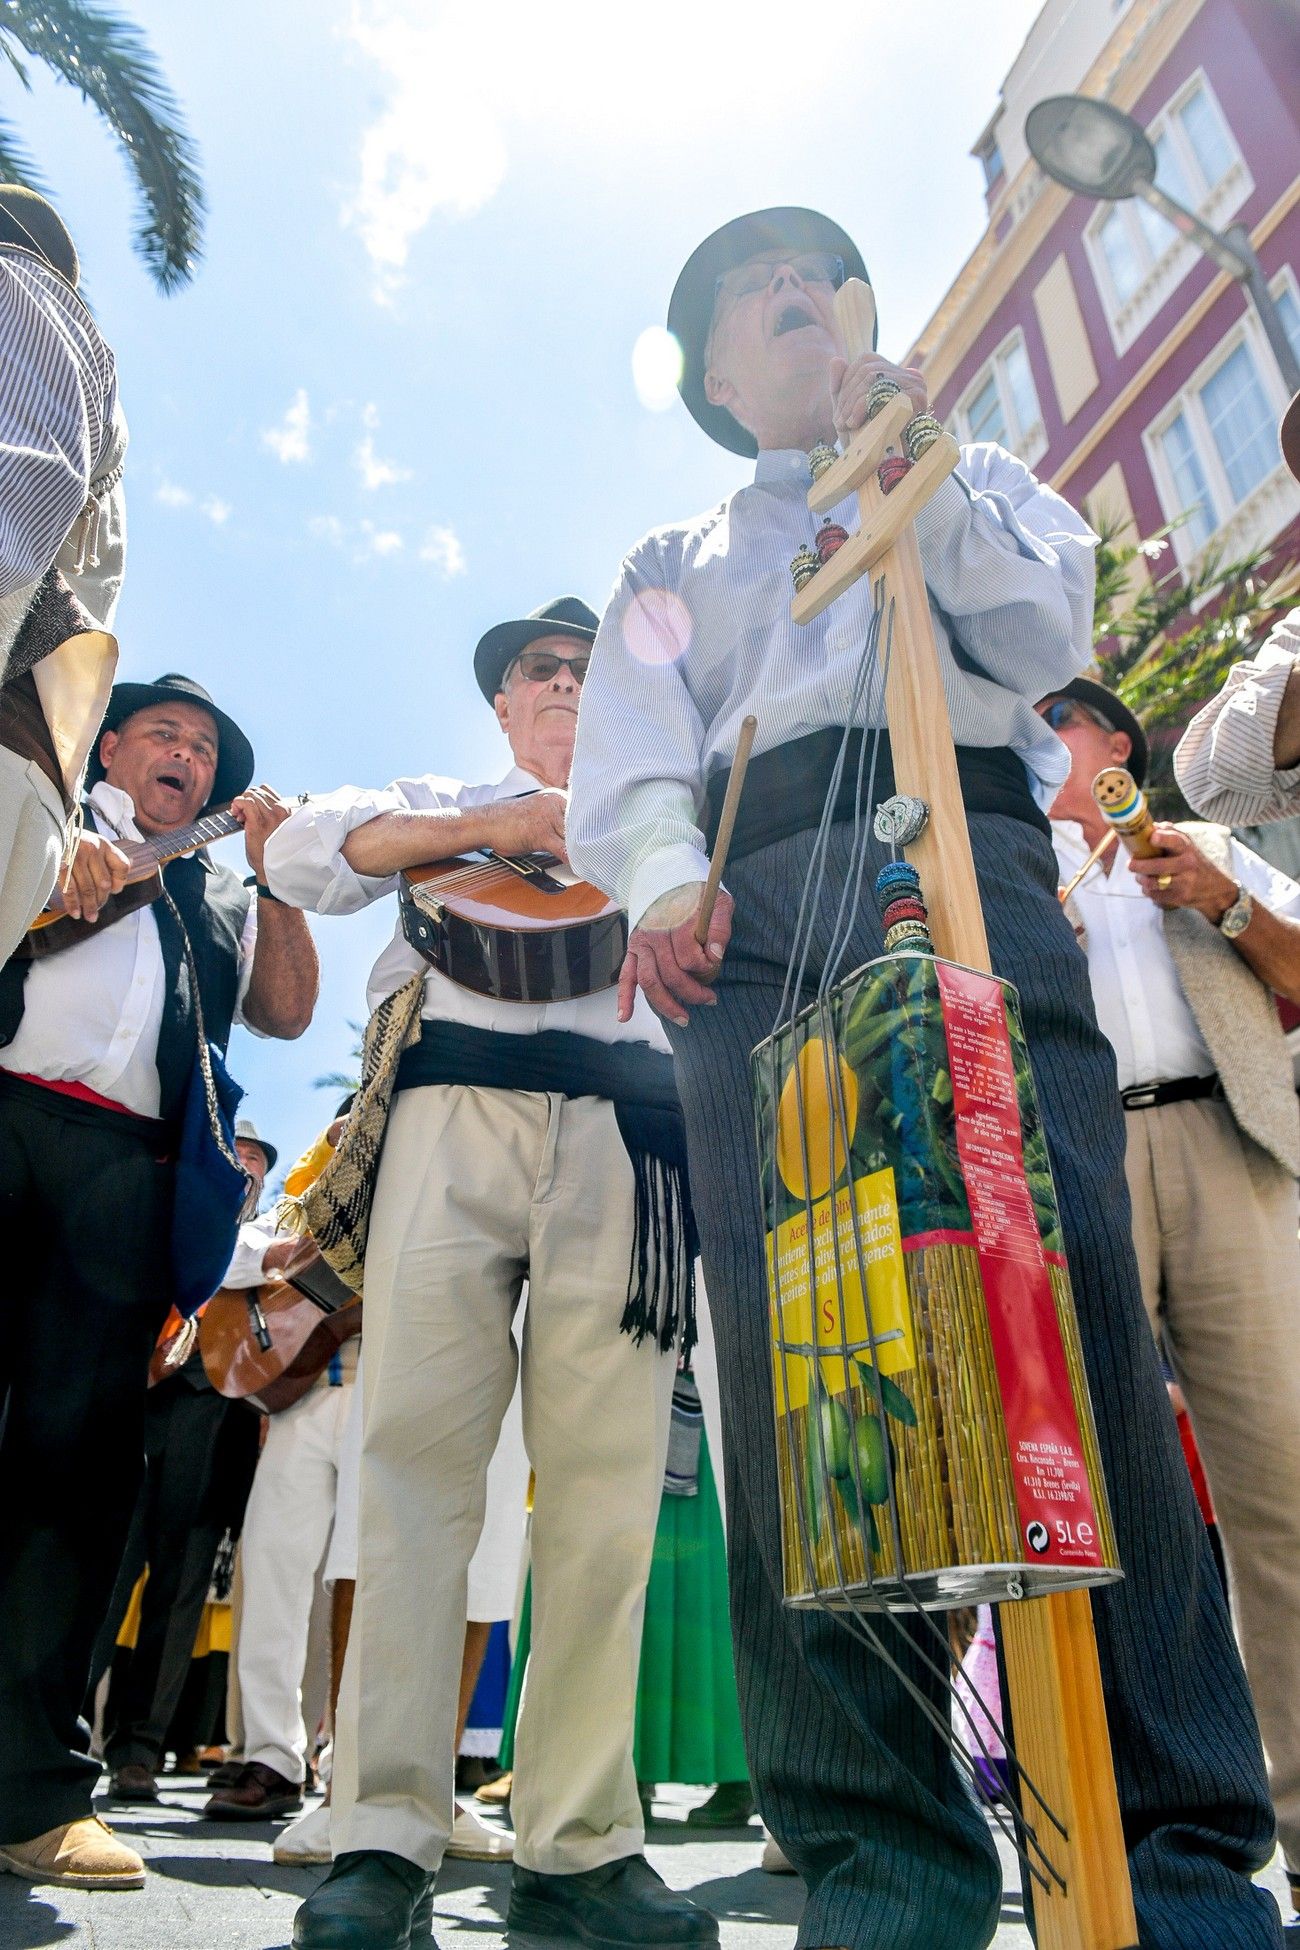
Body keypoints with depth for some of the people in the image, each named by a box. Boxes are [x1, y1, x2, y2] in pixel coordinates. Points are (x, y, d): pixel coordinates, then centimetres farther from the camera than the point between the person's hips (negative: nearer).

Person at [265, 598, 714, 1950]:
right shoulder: (441, 808, 28)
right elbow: (301, 852, 10)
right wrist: (488, 825, 0)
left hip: (627, 1138, 1)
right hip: (454, 1116, -1)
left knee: (606, 1485, -6)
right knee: (417, 1454, -10)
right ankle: (384, 1839, -2)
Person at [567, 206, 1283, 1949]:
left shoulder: (973, 478, 36)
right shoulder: (672, 565, 34)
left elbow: (1047, 637, 15)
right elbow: (627, 770, 15)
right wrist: (663, 880, -7)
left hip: (969, 852, 0)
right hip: (753, 908, 1)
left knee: (1072, 1304, -17)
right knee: (789, 1345, -16)